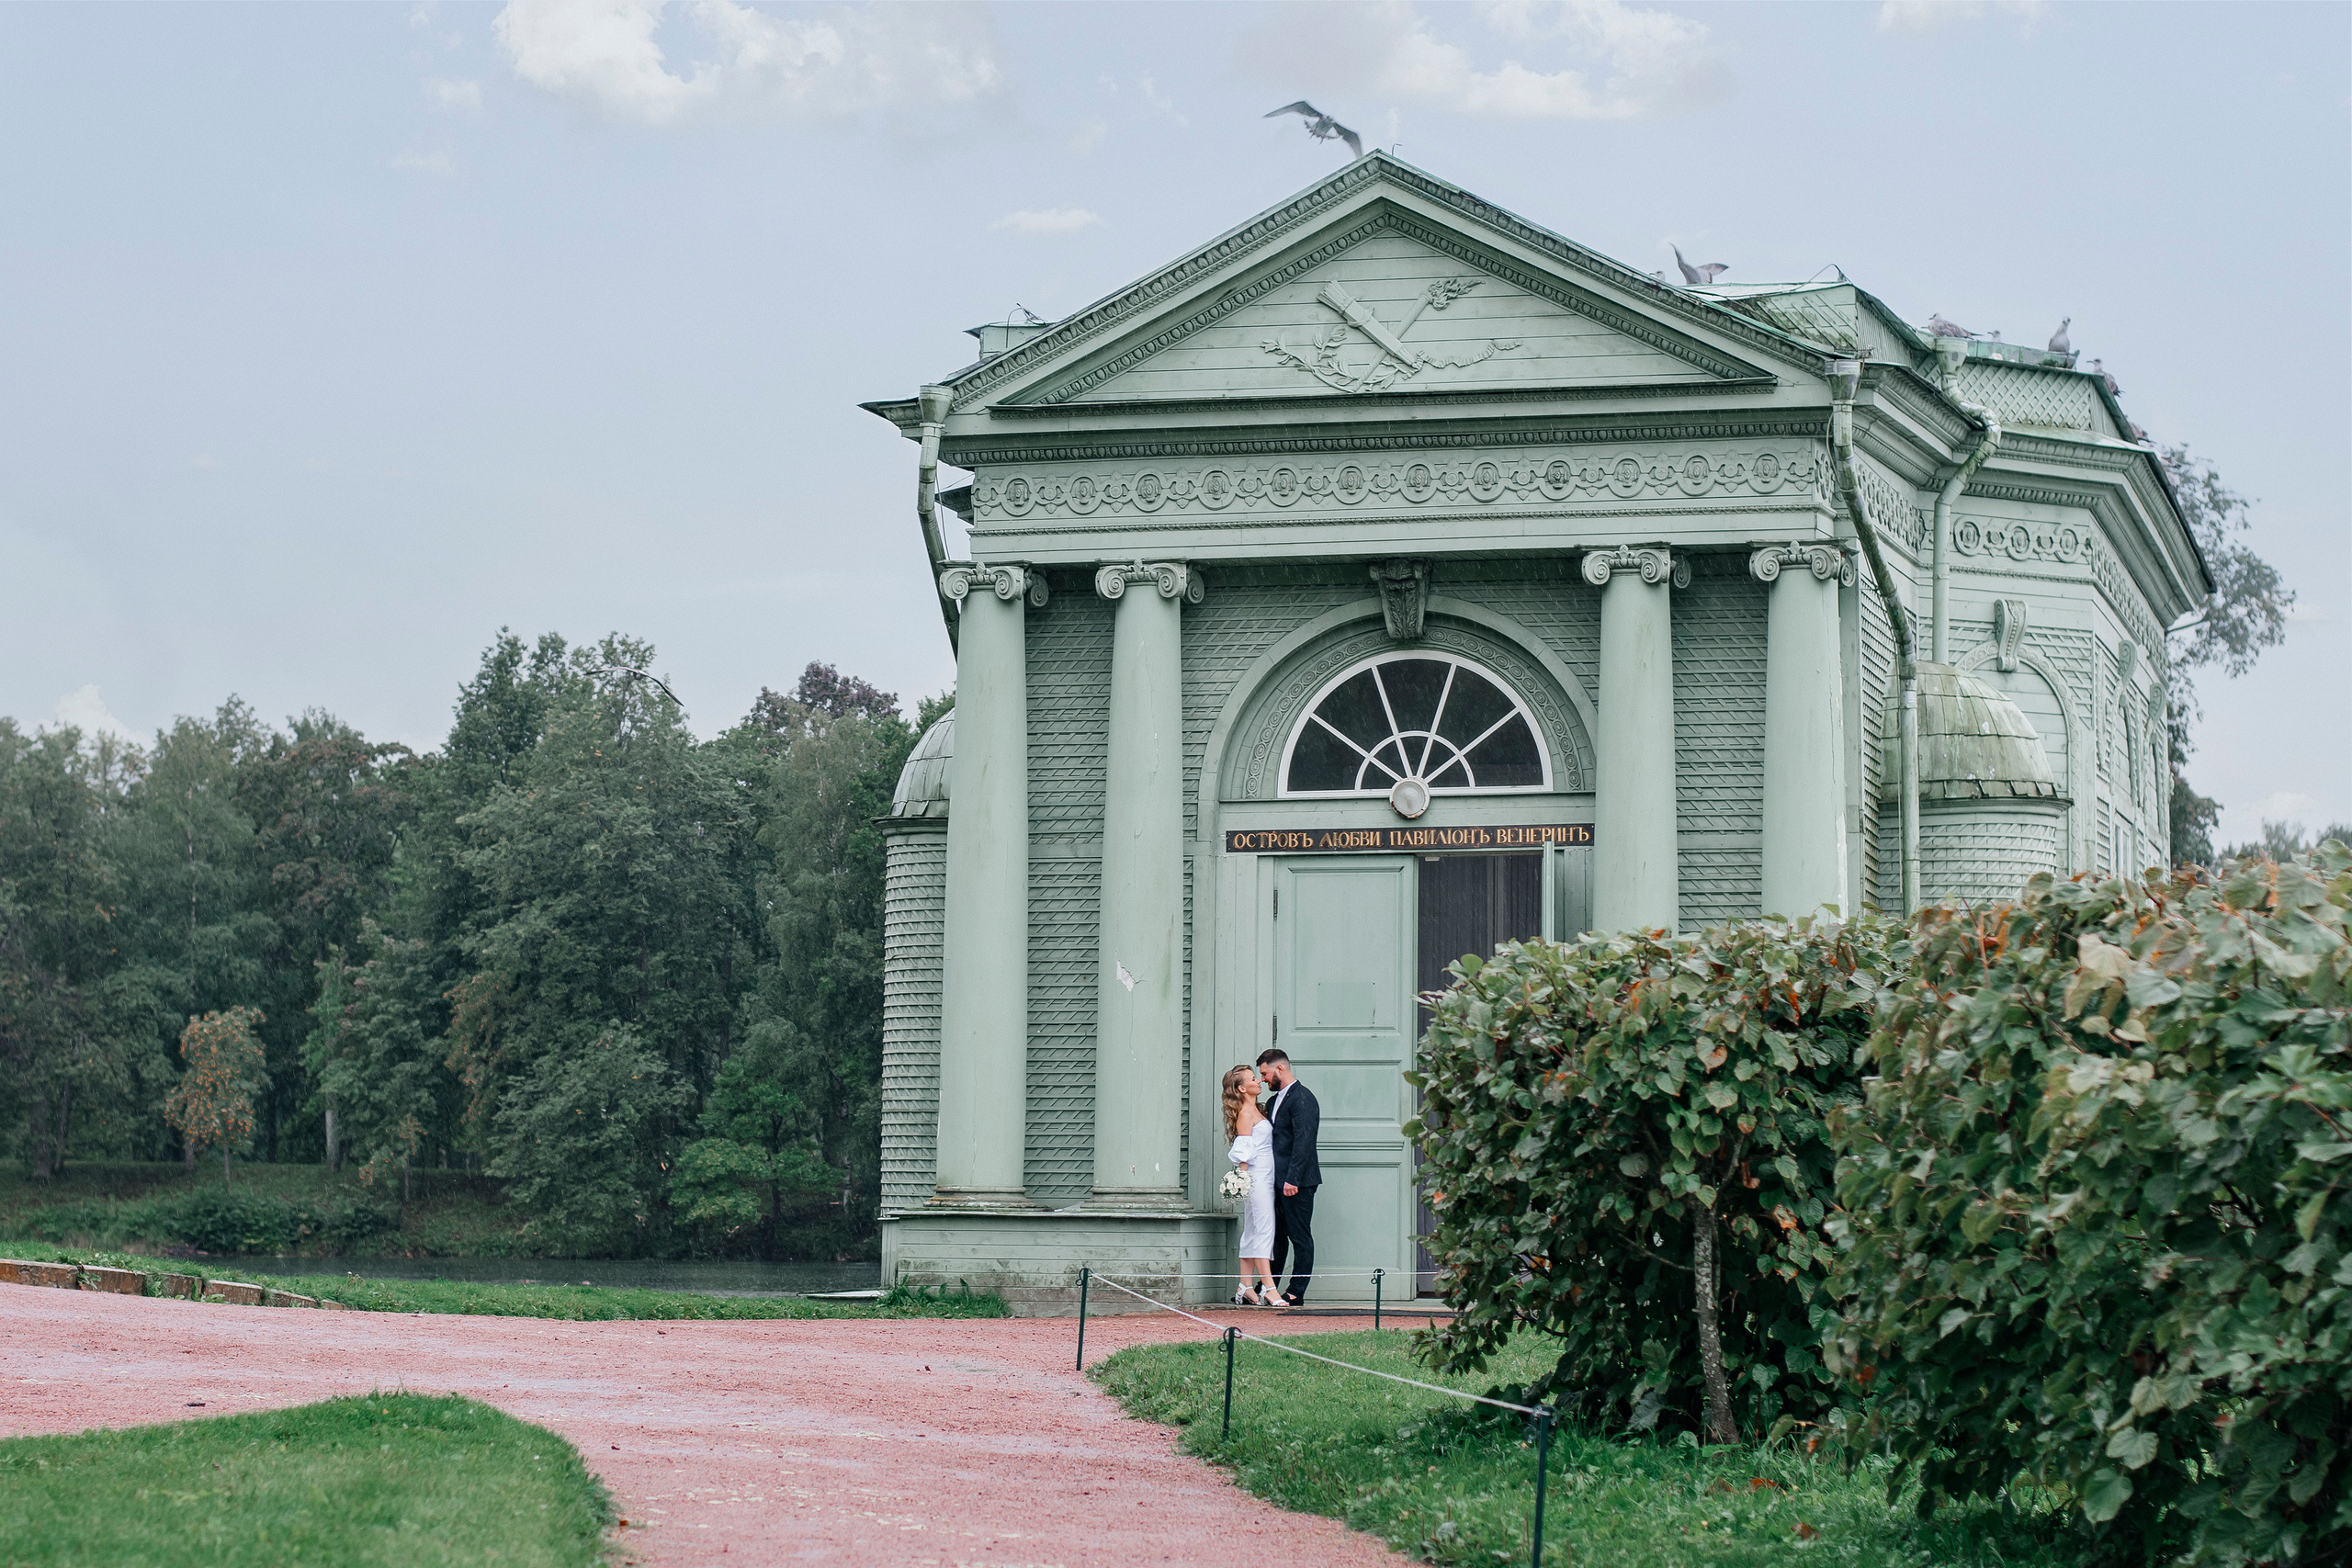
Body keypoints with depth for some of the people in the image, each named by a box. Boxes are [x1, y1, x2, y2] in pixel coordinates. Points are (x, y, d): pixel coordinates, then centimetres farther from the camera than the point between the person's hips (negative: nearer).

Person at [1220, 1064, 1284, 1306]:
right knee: (1263, 1230, -13)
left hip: (1266, 1178, 9)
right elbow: (1244, 1152, -14)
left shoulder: (1256, 1111, 18)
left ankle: (1246, 1289, 8)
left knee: (1252, 1234, 7)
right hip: (1255, 1178, -9)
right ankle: (1269, 1289, -17)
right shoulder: (1245, 1114, -9)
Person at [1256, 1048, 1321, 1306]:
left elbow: (1303, 1142, -19)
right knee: (1276, 1235, 13)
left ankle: (1296, 1293, -1)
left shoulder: (1302, 1098, -12)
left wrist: (1292, 1179, -23)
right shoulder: (1277, 1098, 18)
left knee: (1300, 1237, -3)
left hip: (1297, 1181, -10)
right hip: (1278, 1179, 10)